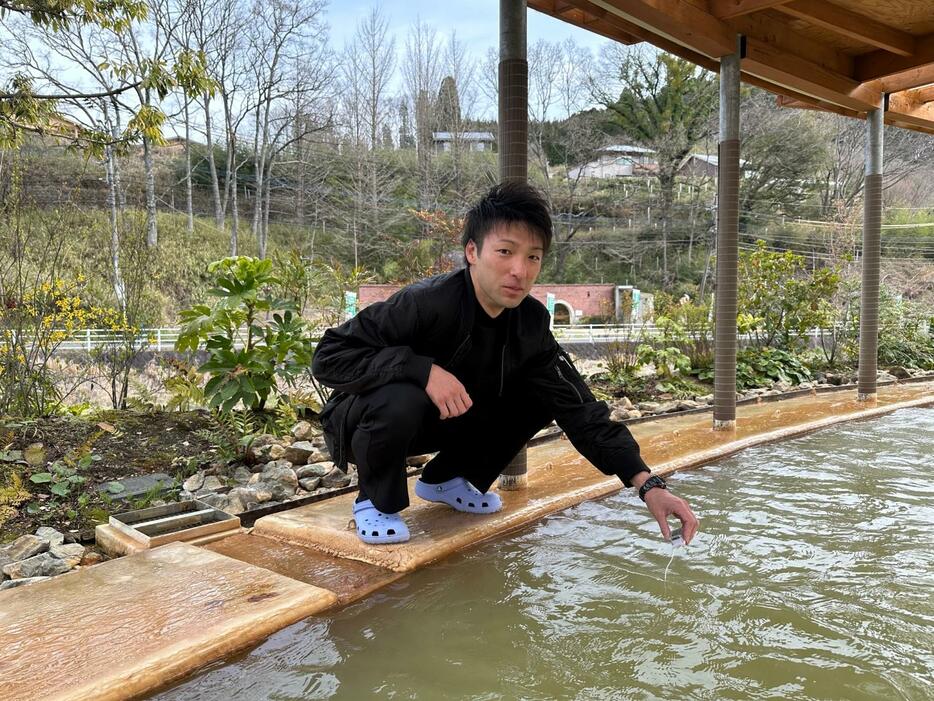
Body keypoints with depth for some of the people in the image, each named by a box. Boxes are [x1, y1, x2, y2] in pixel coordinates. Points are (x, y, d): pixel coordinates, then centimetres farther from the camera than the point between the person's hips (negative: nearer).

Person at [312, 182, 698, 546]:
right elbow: (329, 355, -30)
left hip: (444, 421, 5)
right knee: (401, 400, -39)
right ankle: (376, 500, -7)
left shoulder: (531, 322, -13)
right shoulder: (426, 303, -31)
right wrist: (423, 369, -41)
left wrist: (647, 484, -23)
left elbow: (579, 407, -14)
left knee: (542, 397, -10)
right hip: (365, 419, -5)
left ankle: (445, 478, 8)